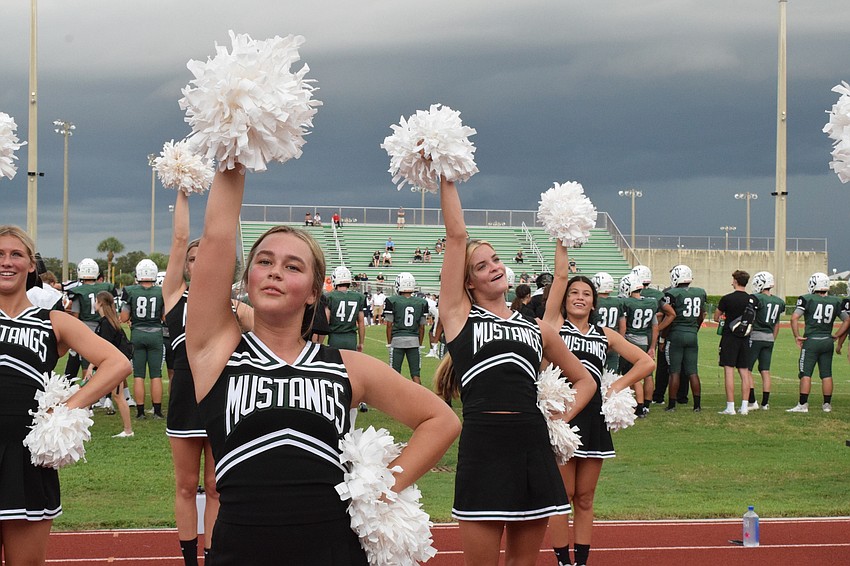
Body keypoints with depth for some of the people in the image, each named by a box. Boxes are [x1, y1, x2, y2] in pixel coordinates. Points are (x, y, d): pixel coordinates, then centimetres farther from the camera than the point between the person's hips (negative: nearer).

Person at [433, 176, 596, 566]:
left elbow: (584, 379, 27)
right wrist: (446, 178, 2)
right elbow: (457, 235, 2)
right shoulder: (459, 315, 6)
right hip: (483, 445, -4)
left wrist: (563, 417, 11)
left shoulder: (537, 329, 16)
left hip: (533, 446, 4)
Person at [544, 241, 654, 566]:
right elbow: (561, 275, -2)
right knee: (562, 496, 0)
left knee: (585, 498, 8)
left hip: (593, 416, 3)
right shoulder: (555, 324, 5)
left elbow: (646, 362, 14)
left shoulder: (605, 334, 13)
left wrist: (618, 386, 3)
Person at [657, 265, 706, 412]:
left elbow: (671, 314, -19)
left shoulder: (673, 294, -11)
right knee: (693, 371, 8)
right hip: (692, 335, 4)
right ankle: (697, 404, 7)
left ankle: (671, 404, 4)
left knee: (675, 371, 1)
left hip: (676, 334, -4)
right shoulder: (700, 293, 8)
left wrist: (657, 329, -12)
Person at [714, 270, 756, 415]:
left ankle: (730, 407, -6)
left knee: (729, 371, -3)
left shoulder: (727, 299, -11)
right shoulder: (752, 300, 2)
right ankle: (744, 406, 6)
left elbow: (716, 318, 0)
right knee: (744, 372, 8)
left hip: (730, 338, -5)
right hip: (745, 338, 5)